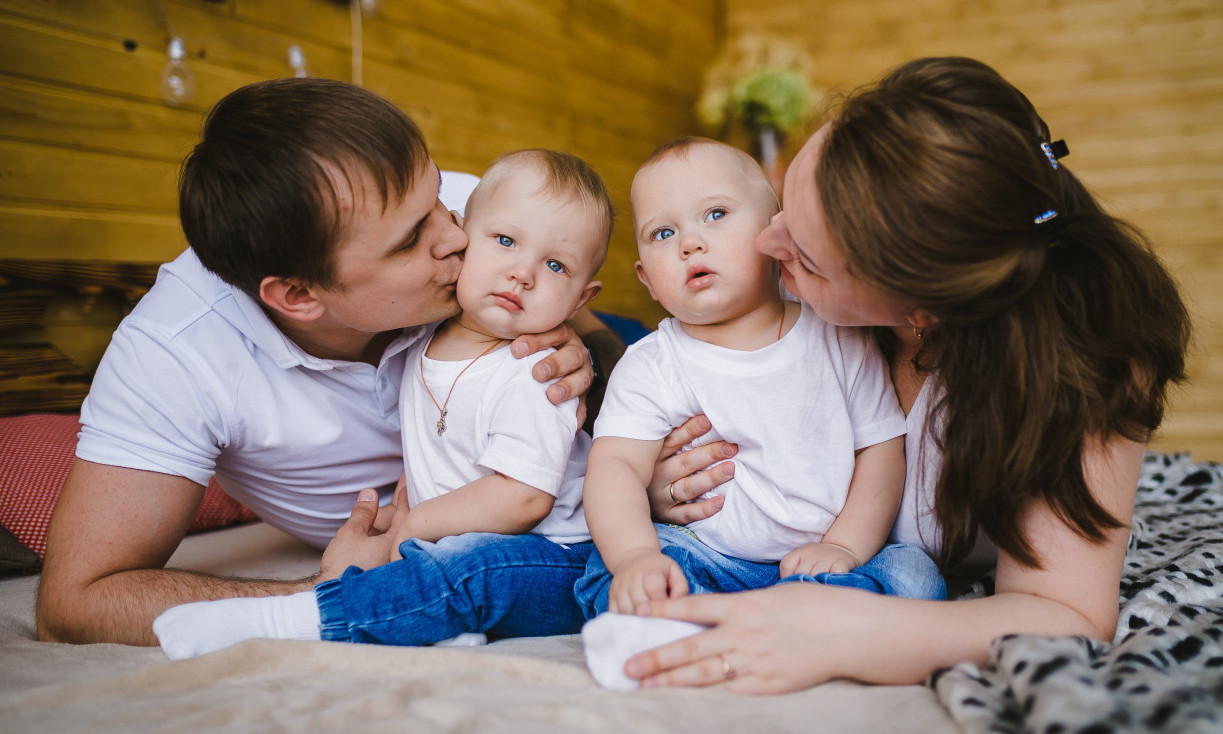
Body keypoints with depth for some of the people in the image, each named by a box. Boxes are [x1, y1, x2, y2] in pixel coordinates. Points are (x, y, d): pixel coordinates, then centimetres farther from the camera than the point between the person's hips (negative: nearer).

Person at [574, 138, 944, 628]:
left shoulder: (839, 340, 3)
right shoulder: (650, 368, -1)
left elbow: (882, 449, 3)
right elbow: (614, 465, -13)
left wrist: (844, 547, -12)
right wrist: (636, 556, -33)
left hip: (814, 562, 2)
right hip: (705, 561, -1)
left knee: (914, 574, -24)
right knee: (611, 564, -25)